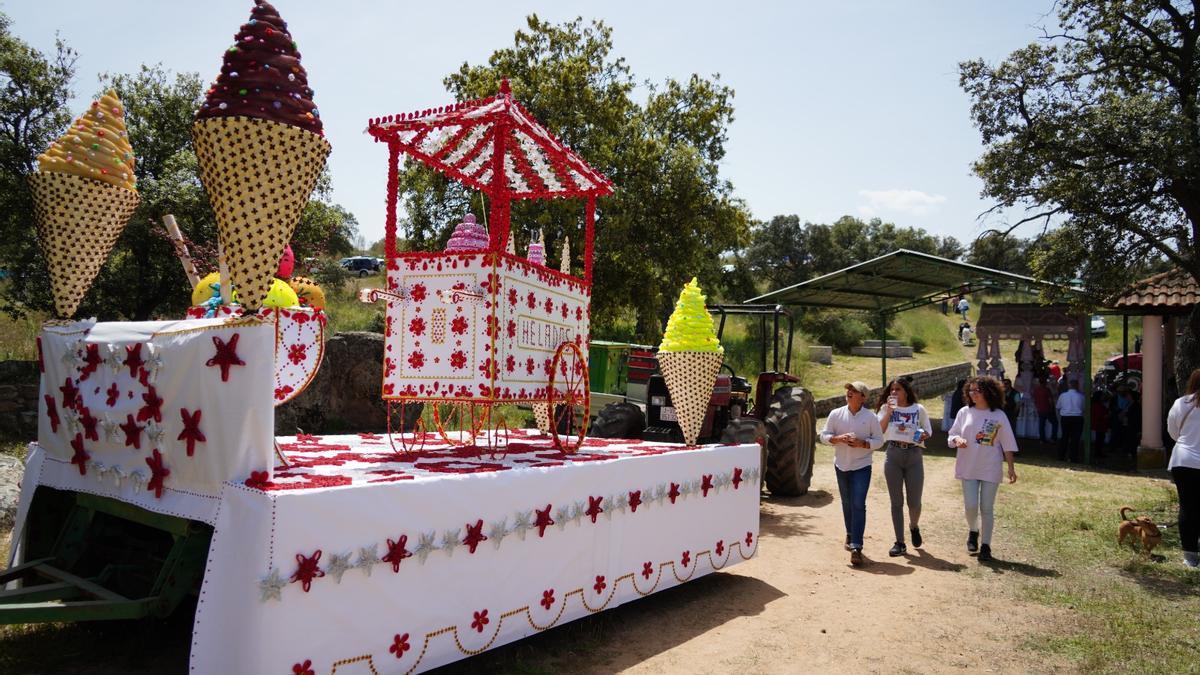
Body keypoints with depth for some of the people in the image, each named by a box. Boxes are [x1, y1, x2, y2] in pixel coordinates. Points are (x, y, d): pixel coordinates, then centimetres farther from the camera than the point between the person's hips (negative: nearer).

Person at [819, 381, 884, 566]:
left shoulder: (870, 418, -6)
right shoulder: (836, 414, -1)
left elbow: (879, 441, -1)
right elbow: (824, 436, 2)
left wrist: (863, 443, -18)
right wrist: (838, 438, -17)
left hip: (862, 466, -3)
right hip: (841, 465, 3)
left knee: (858, 505, -11)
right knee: (847, 504, 16)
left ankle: (856, 547, -11)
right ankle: (850, 534, 37)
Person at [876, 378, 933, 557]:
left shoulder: (919, 409, 5)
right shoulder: (886, 408, 5)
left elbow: (928, 430, 12)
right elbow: (879, 431, -6)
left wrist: (924, 435, -10)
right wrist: (889, 411, -13)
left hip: (914, 456, 0)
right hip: (893, 455, 0)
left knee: (914, 502, 3)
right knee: (896, 502, 4)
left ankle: (914, 527, 37)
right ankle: (900, 543, 11)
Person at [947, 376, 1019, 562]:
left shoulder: (998, 415, -2)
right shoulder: (965, 412, 2)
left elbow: (1007, 444, 2)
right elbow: (952, 435, 6)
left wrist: (1011, 467, 0)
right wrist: (957, 440, -17)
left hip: (991, 469, -1)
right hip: (968, 468, 1)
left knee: (987, 508, 3)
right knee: (970, 506, -3)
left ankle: (985, 545, 15)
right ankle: (973, 531, 28)